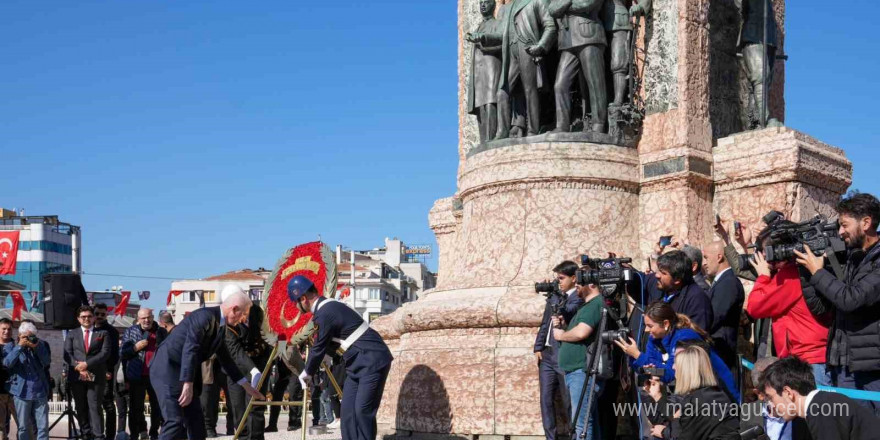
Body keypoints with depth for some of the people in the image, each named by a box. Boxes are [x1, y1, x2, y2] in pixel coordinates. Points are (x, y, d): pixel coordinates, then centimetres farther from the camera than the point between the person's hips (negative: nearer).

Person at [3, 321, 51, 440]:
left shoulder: (41, 345, 7)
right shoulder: (14, 348, 3)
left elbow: (47, 362, -5)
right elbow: (7, 363, -15)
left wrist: (37, 347, -15)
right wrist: (19, 346, -19)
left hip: (40, 392, 1)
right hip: (22, 392, -1)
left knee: (43, 426, 1)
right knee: (23, 427, 4)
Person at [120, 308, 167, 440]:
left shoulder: (161, 332, 8)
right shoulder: (130, 331, 5)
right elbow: (122, 353, 1)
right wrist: (135, 348, -16)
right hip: (137, 376, -1)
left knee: (158, 407, 8)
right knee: (136, 407, 3)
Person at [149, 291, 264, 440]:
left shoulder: (221, 327, 12)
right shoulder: (205, 316, -19)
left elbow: (225, 359, 22)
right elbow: (189, 350, -28)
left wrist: (247, 386, 24)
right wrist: (188, 385, -32)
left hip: (183, 372, 10)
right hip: (166, 369, -10)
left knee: (196, 420, 9)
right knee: (175, 421, -17)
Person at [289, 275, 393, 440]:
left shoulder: (325, 314, -20)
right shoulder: (327, 307, 10)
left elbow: (320, 348, -10)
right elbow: (329, 343, 23)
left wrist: (307, 373, 6)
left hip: (373, 360, -10)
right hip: (359, 362, 10)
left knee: (362, 411, -12)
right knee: (347, 410, 5)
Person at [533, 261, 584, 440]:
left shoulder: (579, 298, -5)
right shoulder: (554, 296, 17)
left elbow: (567, 313, -21)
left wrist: (556, 297, -21)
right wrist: (538, 347, 11)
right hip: (547, 355, 7)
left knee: (569, 402, -1)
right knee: (546, 400, 5)